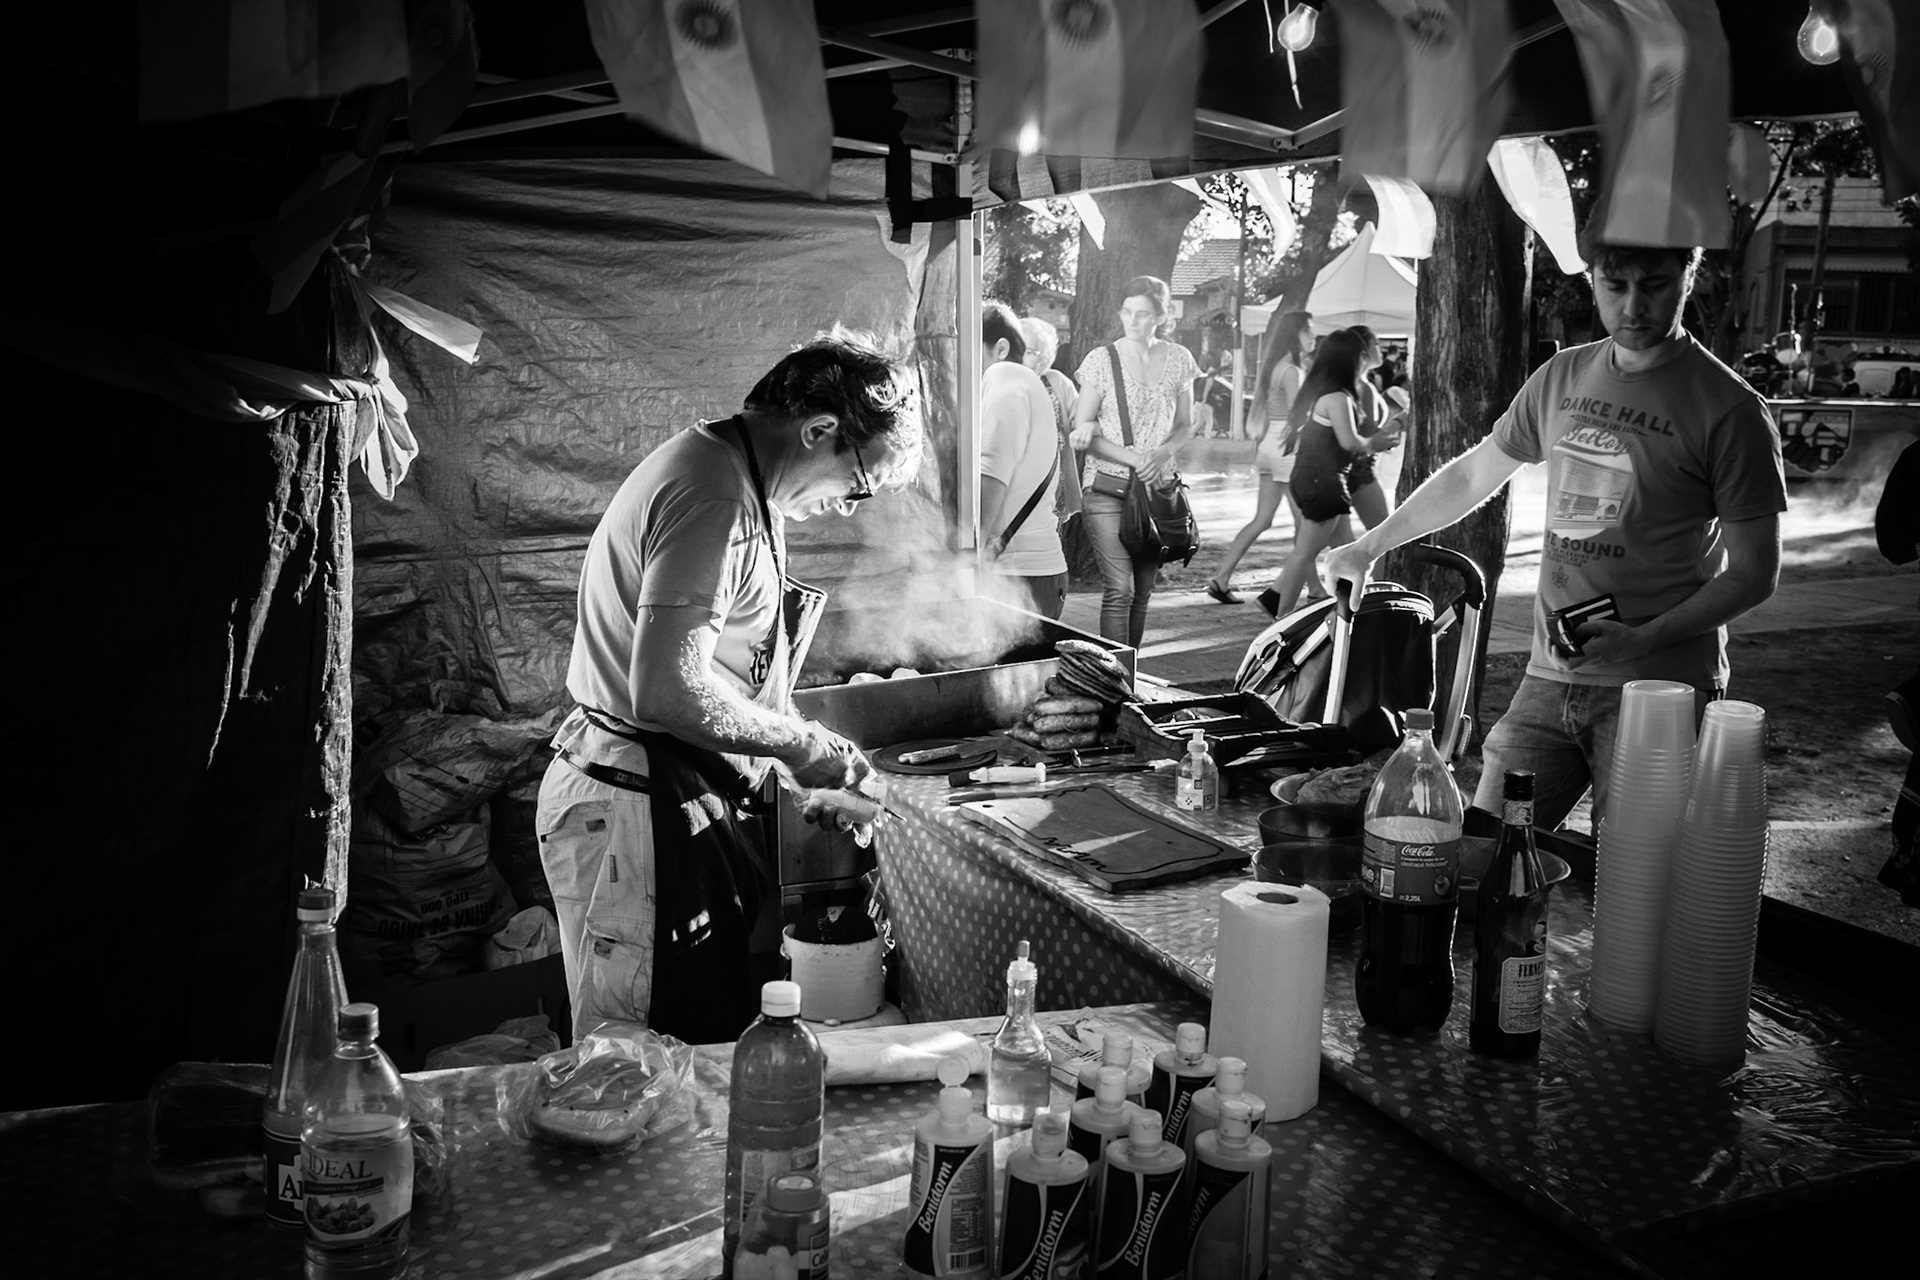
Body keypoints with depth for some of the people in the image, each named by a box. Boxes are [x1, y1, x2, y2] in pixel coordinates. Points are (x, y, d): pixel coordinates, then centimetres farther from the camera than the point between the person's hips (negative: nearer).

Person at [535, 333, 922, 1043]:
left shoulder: (723, 471, 14)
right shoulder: (716, 500, -20)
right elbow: (665, 691, -27)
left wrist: (812, 774, 16)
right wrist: (800, 744, -13)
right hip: (639, 815, -10)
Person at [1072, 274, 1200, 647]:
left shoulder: (1178, 359, 7)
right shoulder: (1102, 359, -3)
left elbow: (1185, 426, 14)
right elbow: (1081, 432, -4)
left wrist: (1163, 454, -7)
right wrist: (1133, 458, -15)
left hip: (1157, 487, 4)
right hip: (1108, 488, -4)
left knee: (1142, 591, 7)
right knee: (1119, 590, -13)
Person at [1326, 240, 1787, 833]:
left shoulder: (1729, 410, -8)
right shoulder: (1561, 377, 10)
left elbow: (1754, 571, -6)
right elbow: (1472, 475, 22)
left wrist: (1643, 640, -19)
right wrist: (1368, 547, 22)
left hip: (1659, 686, -5)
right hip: (1549, 676, 5)